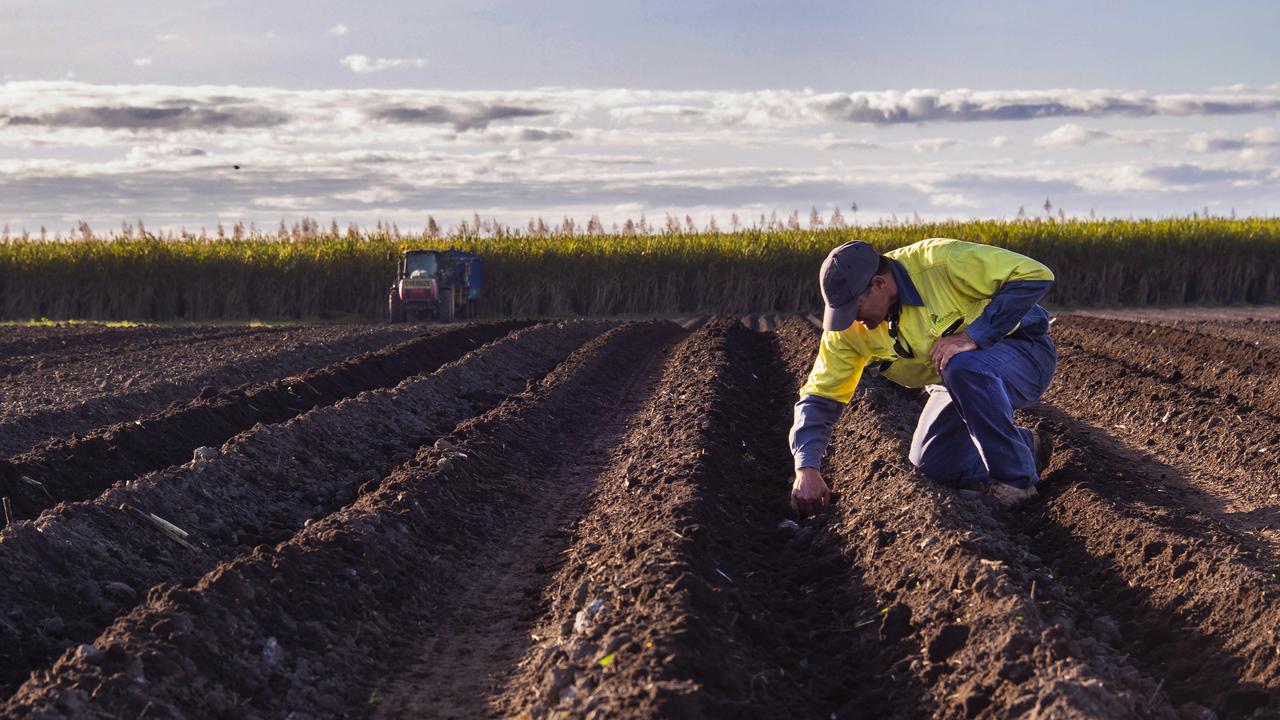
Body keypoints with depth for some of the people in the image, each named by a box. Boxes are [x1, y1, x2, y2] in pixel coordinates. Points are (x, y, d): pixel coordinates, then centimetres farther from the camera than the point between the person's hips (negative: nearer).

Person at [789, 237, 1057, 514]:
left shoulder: (941, 263, -30)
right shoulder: (849, 326, -13)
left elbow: (1034, 276, -30)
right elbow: (820, 397, -9)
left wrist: (973, 336, -35)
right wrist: (806, 468, -23)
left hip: (1023, 353, -6)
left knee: (963, 368, -37)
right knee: (932, 465, -9)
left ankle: (1017, 479, -20)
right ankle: (1028, 445, 14)